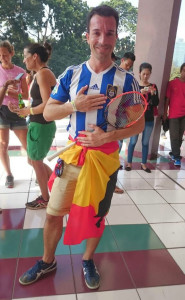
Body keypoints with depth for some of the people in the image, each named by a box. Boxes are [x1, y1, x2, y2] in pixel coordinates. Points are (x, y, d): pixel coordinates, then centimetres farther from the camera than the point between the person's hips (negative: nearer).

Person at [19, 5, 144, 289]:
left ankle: (88, 260, 42)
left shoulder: (126, 80, -5)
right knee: (54, 213, 10)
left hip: (105, 157, -1)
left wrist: (107, 136, -18)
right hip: (73, 154, 2)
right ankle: (47, 261, 37)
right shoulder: (71, 74, 0)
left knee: (96, 216, 15)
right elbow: (48, 112, 2)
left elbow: (139, 124, -3)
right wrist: (75, 105, -16)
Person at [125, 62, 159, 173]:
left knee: (146, 142, 8)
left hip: (149, 119, 2)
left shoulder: (153, 86, 5)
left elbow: (156, 104, 1)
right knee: (133, 141, 1)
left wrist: (153, 94, -16)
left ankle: (144, 163, 17)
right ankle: (129, 162, 12)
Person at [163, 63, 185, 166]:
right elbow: (167, 99, 0)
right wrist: (165, 113, -2)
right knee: (174, 136, 0)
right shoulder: (172, 83, -2)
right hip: (173, 114, -3)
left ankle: (173, 153, 25)